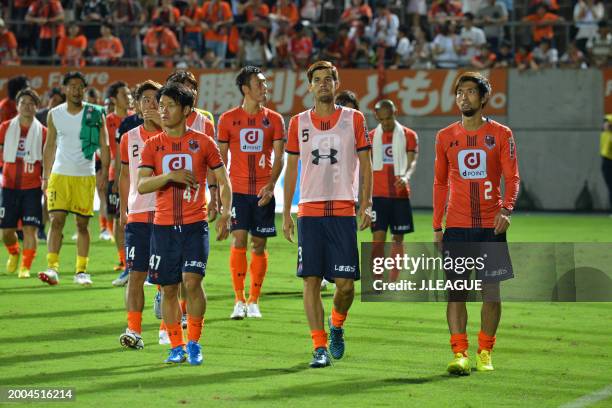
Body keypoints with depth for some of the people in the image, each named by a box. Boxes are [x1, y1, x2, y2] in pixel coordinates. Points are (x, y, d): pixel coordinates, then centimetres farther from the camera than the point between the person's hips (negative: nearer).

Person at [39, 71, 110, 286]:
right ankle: (52, 268, -14)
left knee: (82, 224, 3)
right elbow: (49, 146, 12)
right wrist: (45, 176, 9)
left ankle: (81, 270, 9)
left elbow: (103, 145, 3)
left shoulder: (95, 114, 0)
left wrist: (105, 172, -6)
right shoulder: (54, 114, 5)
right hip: (60, 174, 1)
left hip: (86, 176, -1)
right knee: (56, 220, -10)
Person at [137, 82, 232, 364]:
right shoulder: (153, 145, 6)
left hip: (195, 224, -2)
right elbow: (141, 185, -2)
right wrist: (170, 176, -18)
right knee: (168, 288, 4)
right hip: (163, 226, 2)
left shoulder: (203, 142, 2)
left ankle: (194, 343, 0)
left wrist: (225, 216, -5)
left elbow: (223, 181, 7)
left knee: (192, 281, -14)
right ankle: (176, 347, 15)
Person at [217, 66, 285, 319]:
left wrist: (270, 185, -13)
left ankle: (253, 301, 11)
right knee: (239, 242, -8)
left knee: (259, 245, 3)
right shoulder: (228, 119, 4)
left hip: (263, 192, 1)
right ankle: (239, 301, -5)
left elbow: (279, 156, 1)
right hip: (237, 191, -1)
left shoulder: (274, 119, 5)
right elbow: (221, 156, 8)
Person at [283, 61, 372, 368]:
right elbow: (291, 168, 12)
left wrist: (366, 205, -3)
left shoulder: (354, 119, 4)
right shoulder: (298, 123, 8)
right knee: (311, 280, -4)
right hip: (309, 212, 1)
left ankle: (337, 325, 26)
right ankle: (319, 347, 2)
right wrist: (286, 213, 7)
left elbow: (365, 165, 6)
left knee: (345, 282, -4)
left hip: (343, 212, -1)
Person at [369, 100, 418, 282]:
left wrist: (406, 177, -29)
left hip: (400, 194, 0)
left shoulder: (408, 135, 3)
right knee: (378, 237, -8)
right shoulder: (371, 137, 8)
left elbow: (412, 161, -7)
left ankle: (393, 282, 14)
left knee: (398, 238, 6)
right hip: (378, 195, 0)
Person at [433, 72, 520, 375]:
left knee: (491, 290, 2)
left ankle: (485, 353, 11)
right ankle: (460, 354, -6)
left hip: (491, 226, -1)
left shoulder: (501, 134, 2)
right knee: (456, 290, -5)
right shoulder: (445, 137, 8)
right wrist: (437, 226, 7)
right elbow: (440, 183, 13)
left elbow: (512, 177, -1)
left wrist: (506, 209, -19)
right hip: (456, 227, 1)